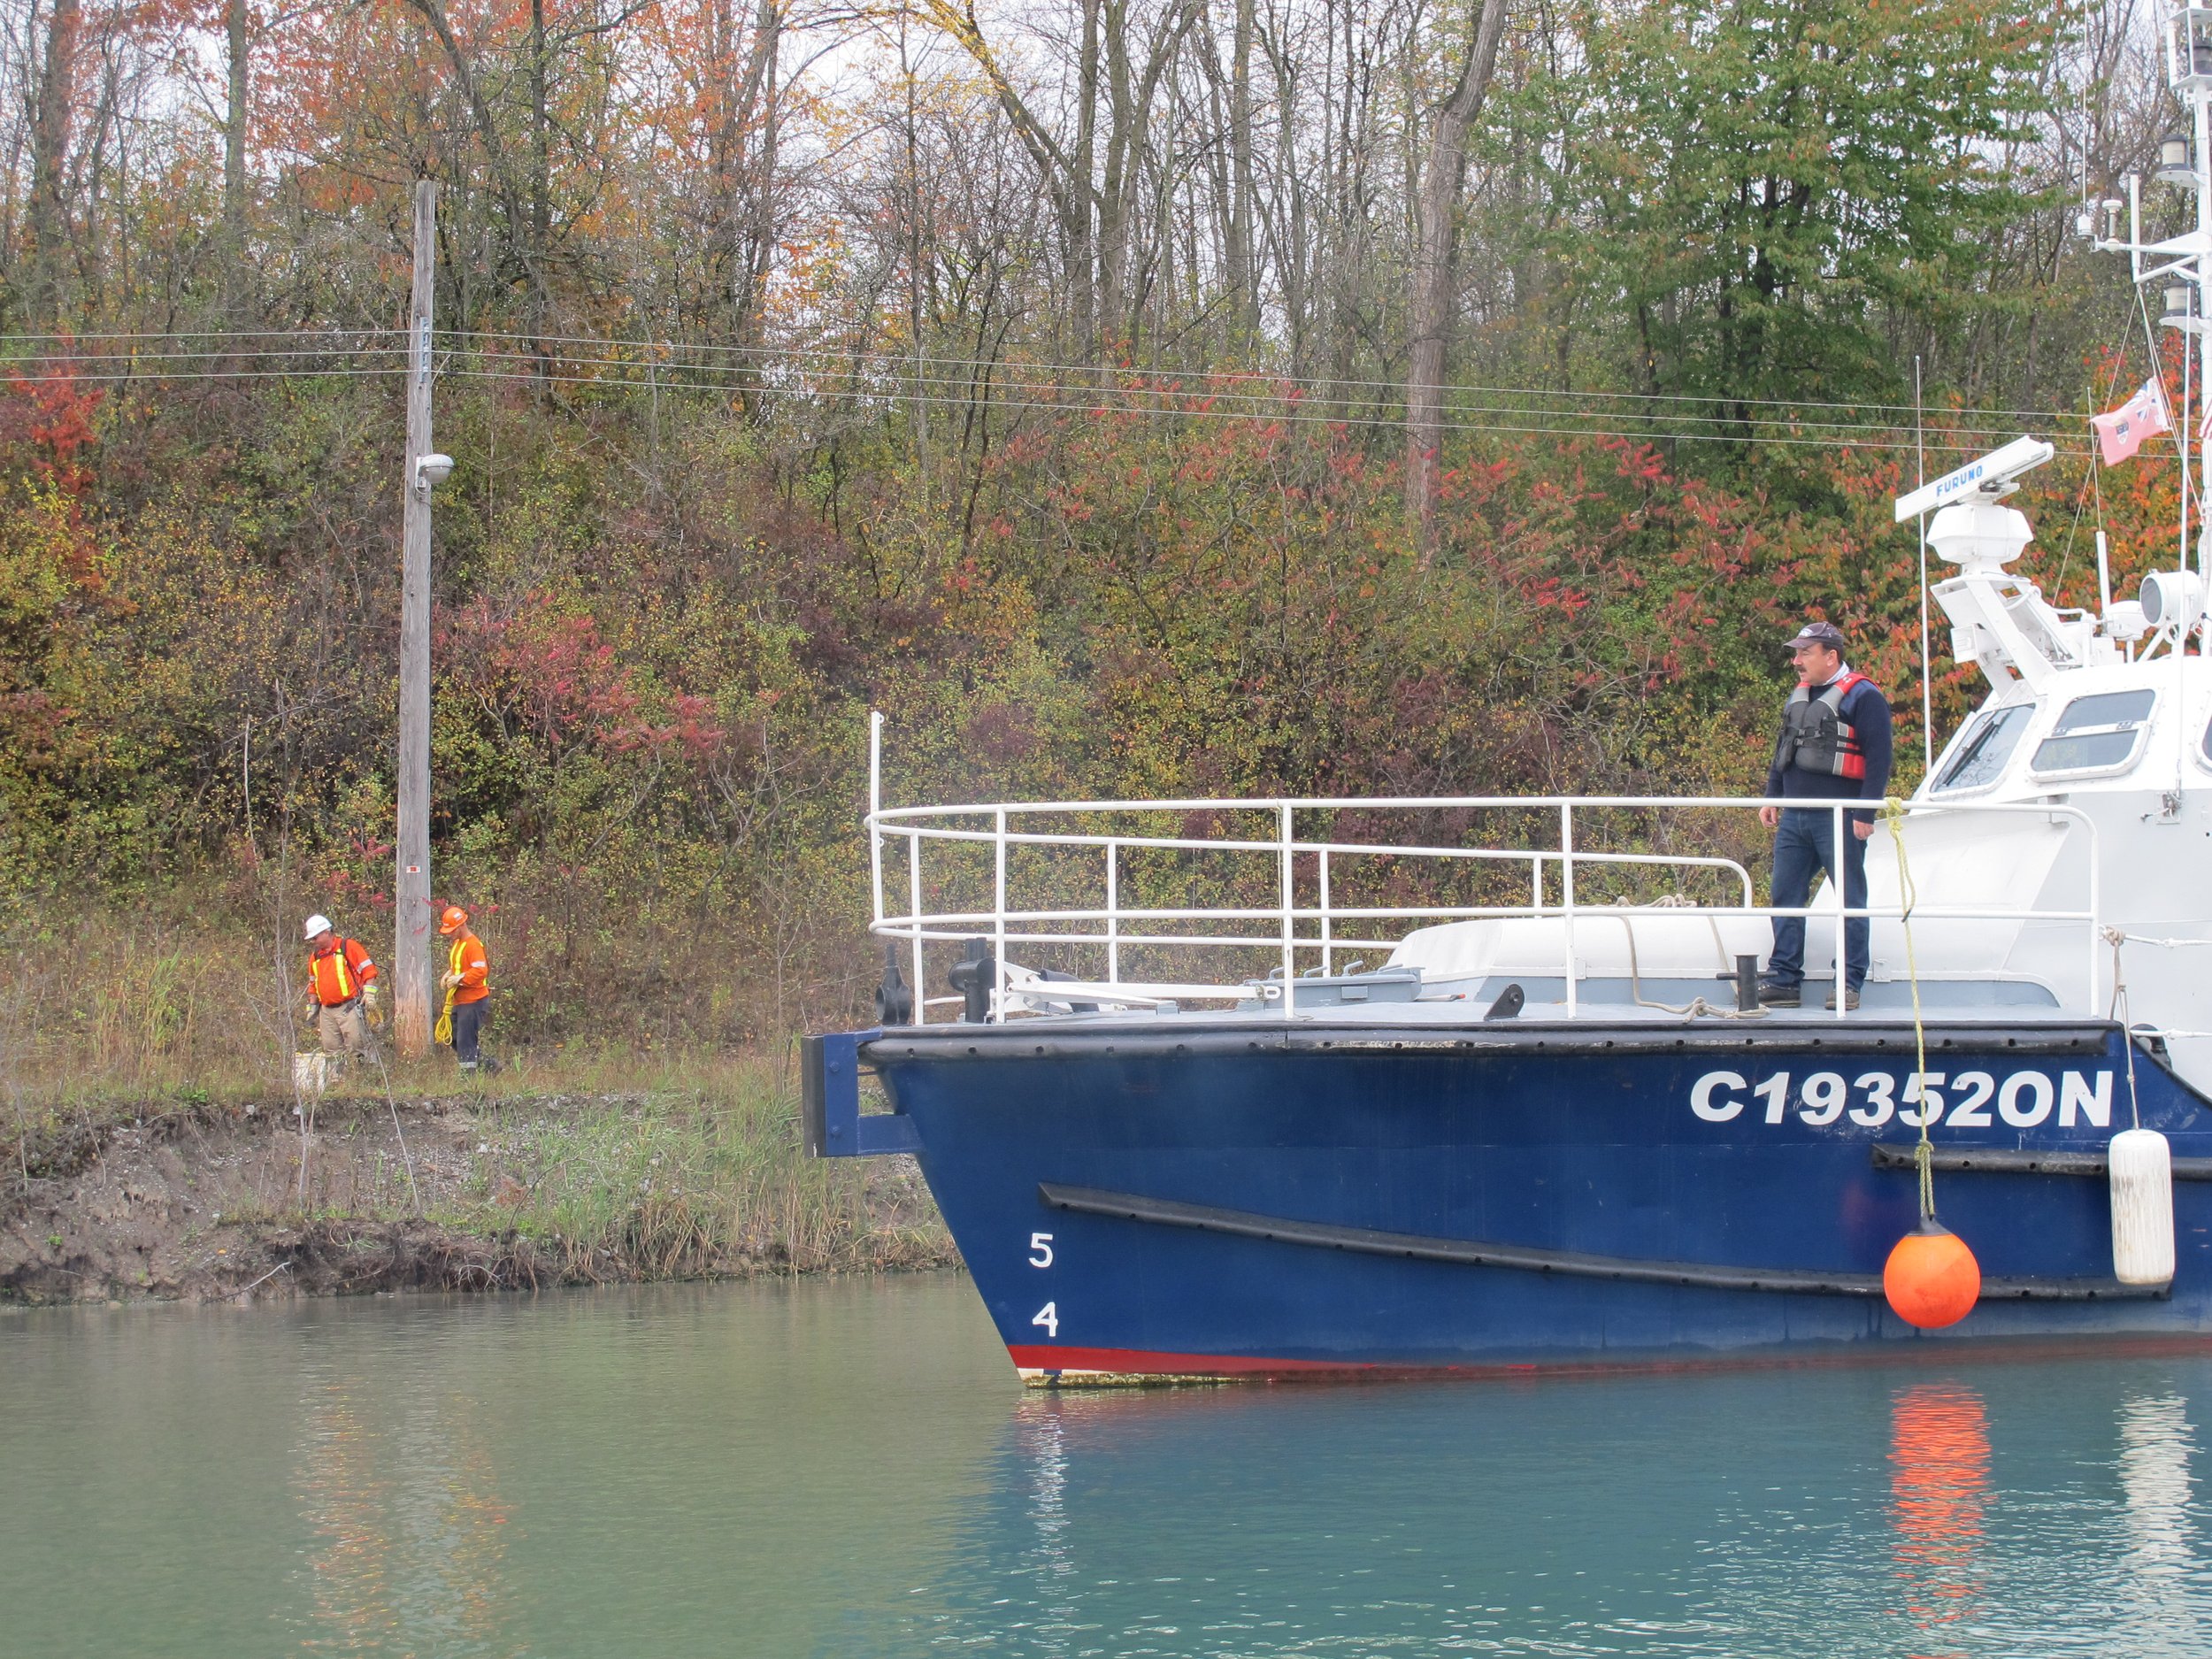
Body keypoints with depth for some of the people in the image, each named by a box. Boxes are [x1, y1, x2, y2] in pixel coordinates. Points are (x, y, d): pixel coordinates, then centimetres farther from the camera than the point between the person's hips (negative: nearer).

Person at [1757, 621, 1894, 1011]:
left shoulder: (1863, 697, -8)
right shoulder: (1800, 694, 16)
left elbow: (1878, 759, -12)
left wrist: (1865, 815, -16)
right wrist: (1772, 798, 19)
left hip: (1839, 819, -8)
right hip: (1794, 817, 8)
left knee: (1850, 901, -1)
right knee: (1786, 897, 7)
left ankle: (1850, 984, 1)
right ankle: (1784, 981, 12)